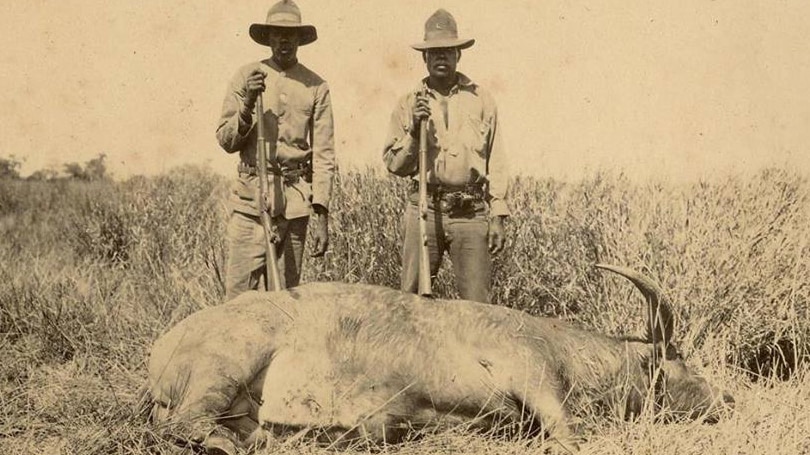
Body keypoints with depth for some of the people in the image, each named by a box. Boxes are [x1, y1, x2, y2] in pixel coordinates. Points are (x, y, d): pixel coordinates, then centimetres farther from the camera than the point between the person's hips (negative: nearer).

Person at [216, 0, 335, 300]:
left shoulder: (316, 87, 5)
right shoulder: (247, 76, 6)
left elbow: (324, 155, 3)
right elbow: (225, 141, 6)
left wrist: (322, 216, -4)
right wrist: (247, 106, -13)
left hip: (295, 202, 0)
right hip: (250, 197, 0)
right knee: (239, 294, -3)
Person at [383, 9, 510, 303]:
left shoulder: (481, 101, 9)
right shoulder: (408, 104, 10)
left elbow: (496, 163, 8)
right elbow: (394, 165, 8)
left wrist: (497, 217, 3)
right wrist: (413, 132, -8)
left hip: (471, 213, 0)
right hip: (425, 210, 0)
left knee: (476, 301, -3)